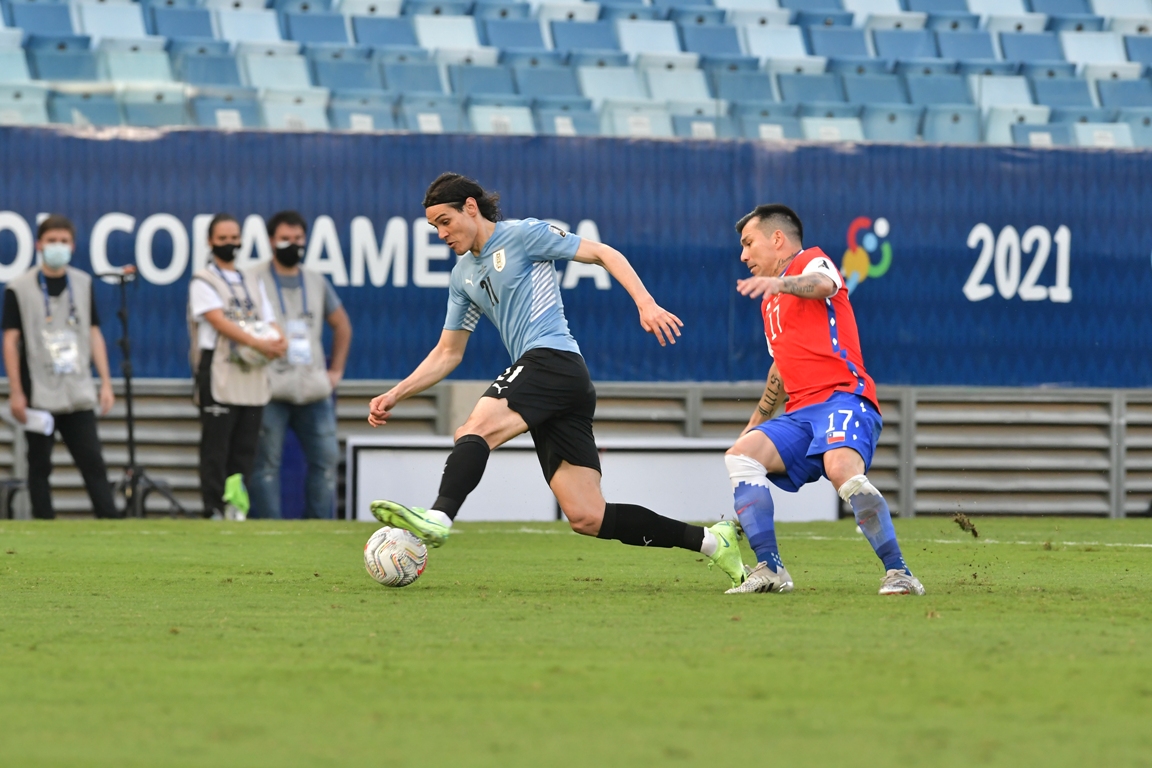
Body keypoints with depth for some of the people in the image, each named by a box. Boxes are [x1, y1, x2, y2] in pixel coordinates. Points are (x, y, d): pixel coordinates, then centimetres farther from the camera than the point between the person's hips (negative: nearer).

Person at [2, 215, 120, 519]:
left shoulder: (83, 284, 11)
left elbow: (94, 335, 14)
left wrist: (105, 383, 8)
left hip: (79, 396, 3)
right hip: (39, 396, -3)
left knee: (93, 461, -2)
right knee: (39, 465, 0)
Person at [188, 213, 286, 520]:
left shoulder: (253, 284, 19)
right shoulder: (203, 282, 1)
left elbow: (270, 323, 15)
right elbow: (220, 322, -12)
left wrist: (278, 343, -10)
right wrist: (258, 344, -23)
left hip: (253, 377, 6)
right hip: (219, 377, -6)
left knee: (244, 449, 4)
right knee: (216, 449, -6)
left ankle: (237, 509, 6)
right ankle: (215, 512, -6)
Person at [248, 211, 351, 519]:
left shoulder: (316, 283, 15)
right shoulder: (254, 280, 1)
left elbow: (342, 326, 26)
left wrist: (336, 370, 17)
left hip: (313, 388, 5)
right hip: (270, 389, -5)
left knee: (325, 456, 1)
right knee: (267, 461, -6)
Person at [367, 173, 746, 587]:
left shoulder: (522, 234, 1)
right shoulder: (463, 276, 23)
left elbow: (602, 253, 0)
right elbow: (447, 354, 27)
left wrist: (646, 305, -13)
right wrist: (395, 395, 16)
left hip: (553, 360, -8)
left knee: (475, 429, -29)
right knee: (587, 518, -1)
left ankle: (438, 518, -50)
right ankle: (710, 540, 1)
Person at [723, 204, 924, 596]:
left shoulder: (812, 262, 4)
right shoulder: (771, 302, 30)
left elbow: (822, 284, -22)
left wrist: (779, 282, -43)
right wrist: (755, 424, 44)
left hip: (843, 398, -8)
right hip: (800, 414, 8)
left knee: (842, 469, -34)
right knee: (741, 454, -14)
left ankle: (898, 573, -32)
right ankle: (770, 570, -19)